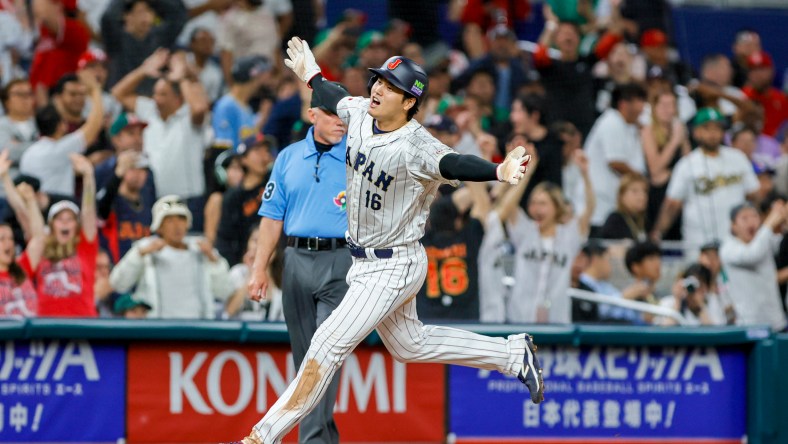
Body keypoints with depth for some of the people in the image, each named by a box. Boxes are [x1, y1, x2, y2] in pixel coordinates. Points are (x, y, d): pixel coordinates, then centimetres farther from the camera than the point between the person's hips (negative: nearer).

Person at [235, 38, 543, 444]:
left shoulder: (416, 149, -28)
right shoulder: (358, 113, -5)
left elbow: (455, 165, -46)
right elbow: (335, 98, 18)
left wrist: (499, 172, -65)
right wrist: (312, 75, 36)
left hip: (395, 267, -9)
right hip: (364, 261, 9)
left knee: (328, 345, -11)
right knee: (410, 345, 23)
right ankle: (513, 355, 35)